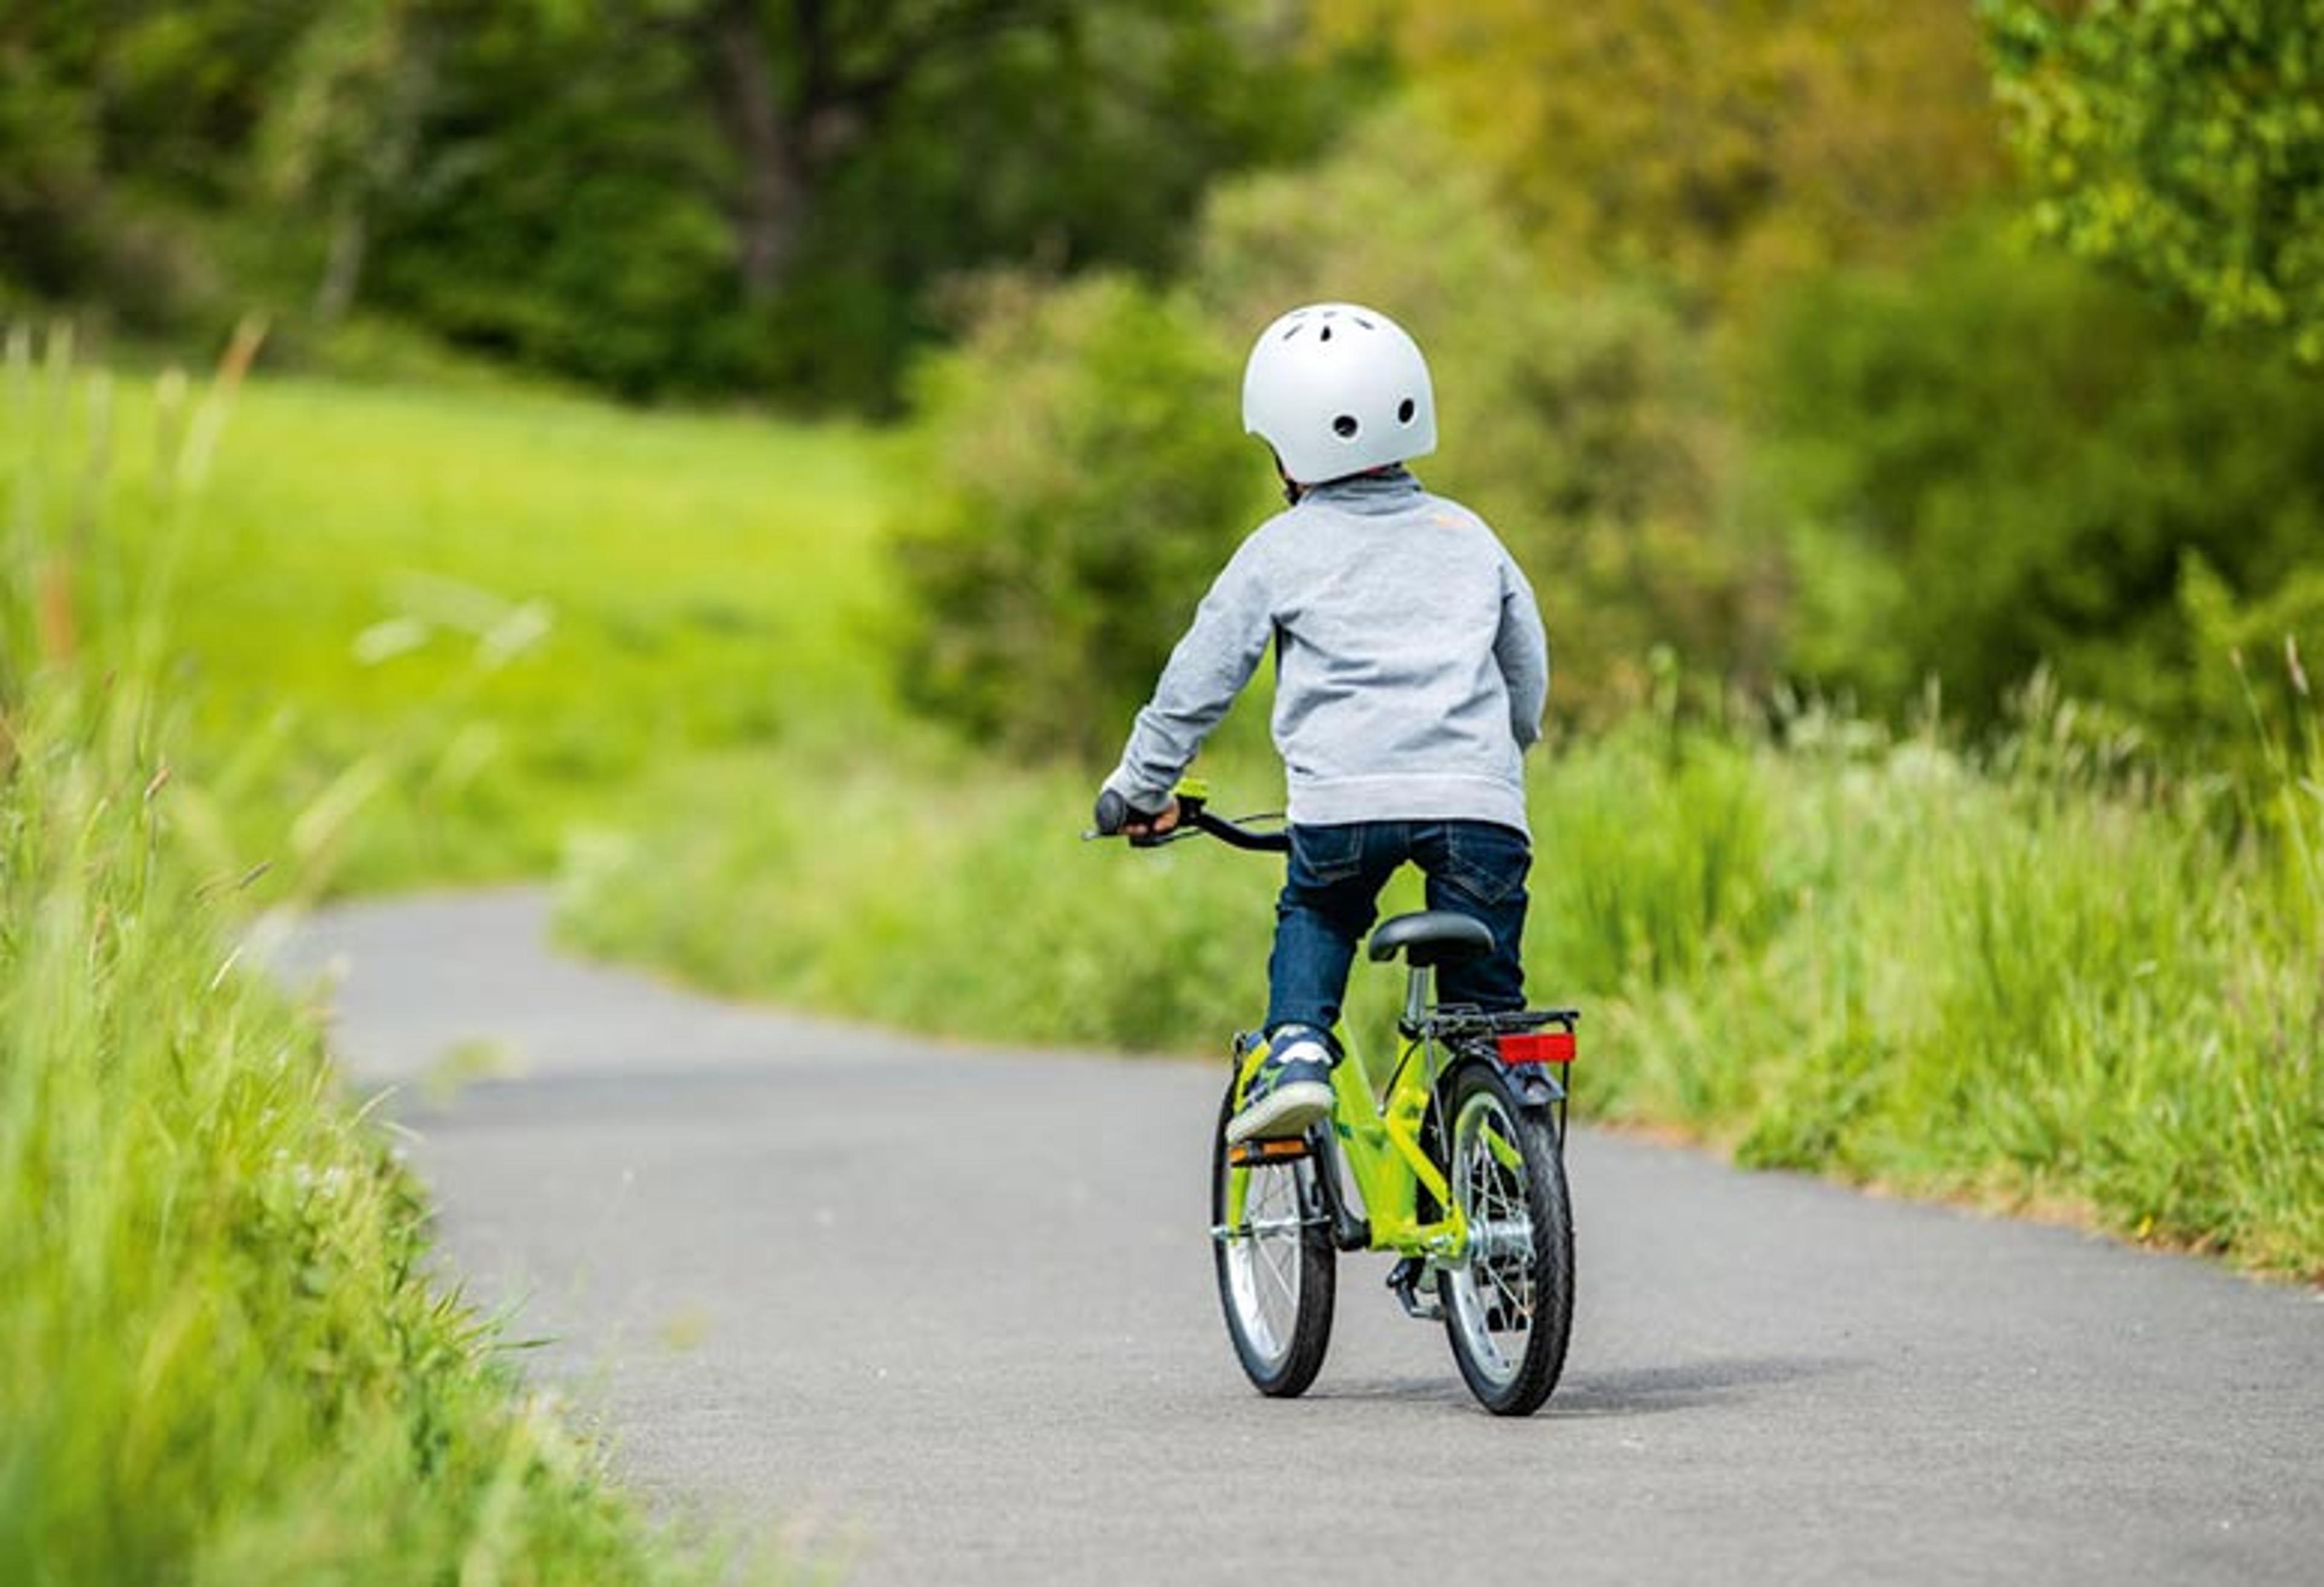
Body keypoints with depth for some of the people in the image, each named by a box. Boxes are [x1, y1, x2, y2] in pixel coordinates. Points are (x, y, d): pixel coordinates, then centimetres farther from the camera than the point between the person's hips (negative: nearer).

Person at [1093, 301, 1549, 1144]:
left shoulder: (1280, 551, 12)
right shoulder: (1466, 535, 21)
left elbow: (1199, 678, 16)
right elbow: (1530, 669, 29)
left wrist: (1140, 787, 28)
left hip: (1345, 798, -2)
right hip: (1478, 796, 2)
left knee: (1312, 918, 28)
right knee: (1487, 999, 12)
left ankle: (1297, 1047, 4)